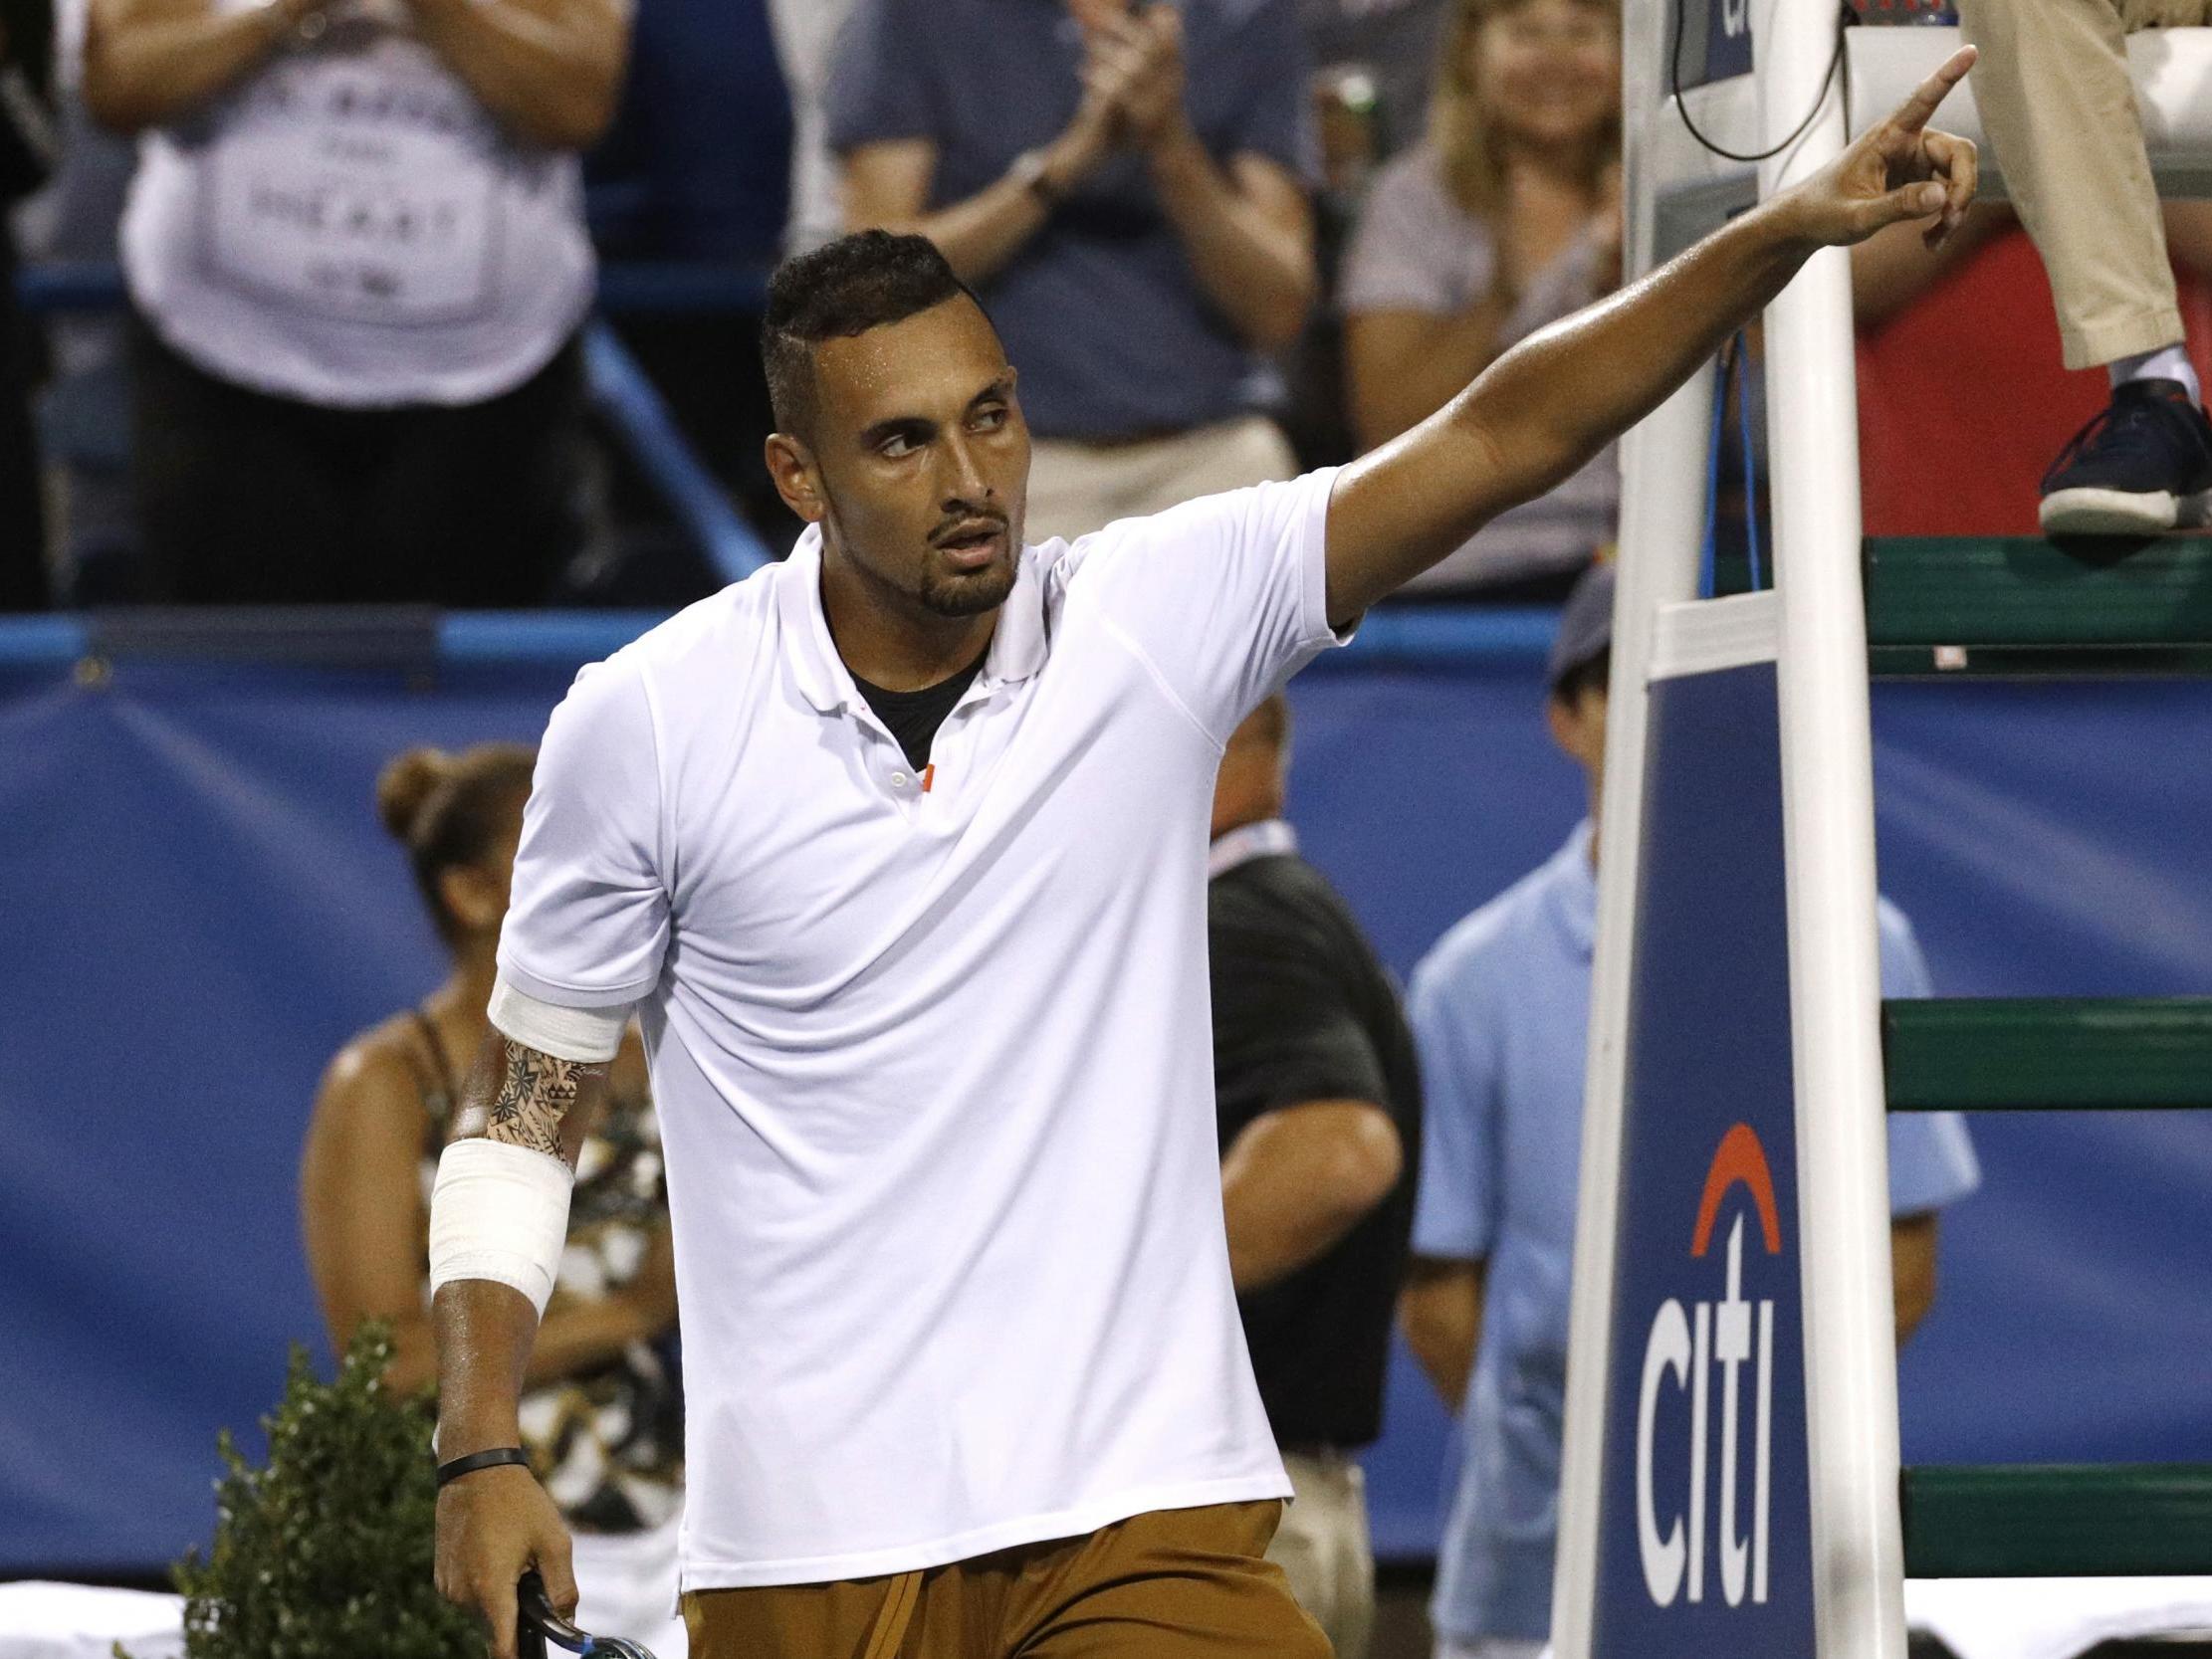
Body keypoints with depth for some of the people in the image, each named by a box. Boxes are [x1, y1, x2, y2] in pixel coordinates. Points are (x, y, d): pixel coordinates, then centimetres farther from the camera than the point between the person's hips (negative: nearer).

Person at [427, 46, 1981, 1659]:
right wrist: (482, 1450, -4)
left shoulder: (1153, 618, 0)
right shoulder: (645, 723, -3)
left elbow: (1498, 438, -7)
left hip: (1139, 1522, 1)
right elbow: (528, 1101, 6)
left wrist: (1789, 230, -18)